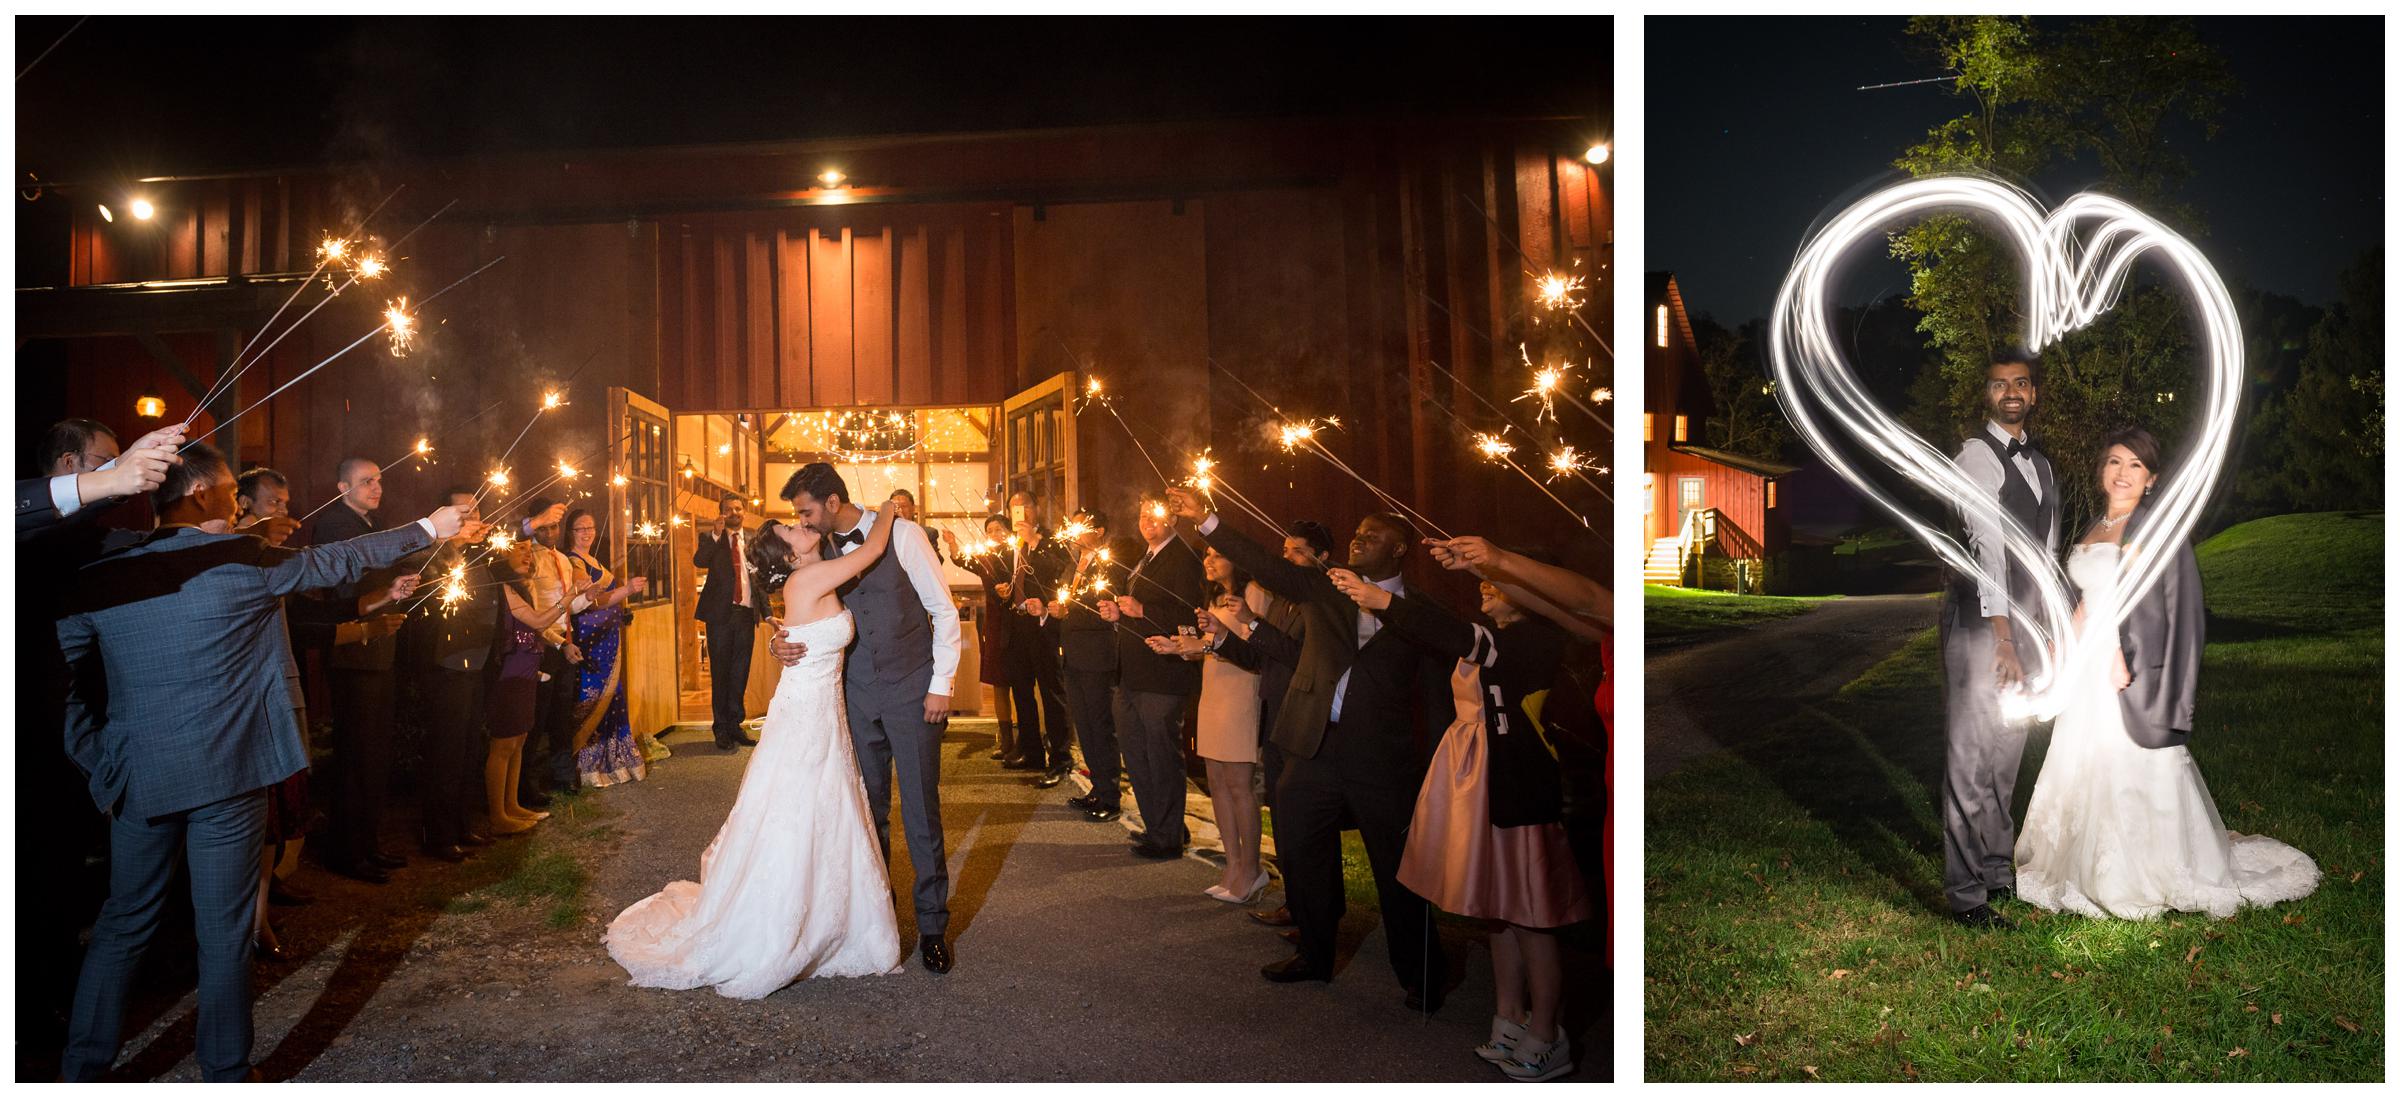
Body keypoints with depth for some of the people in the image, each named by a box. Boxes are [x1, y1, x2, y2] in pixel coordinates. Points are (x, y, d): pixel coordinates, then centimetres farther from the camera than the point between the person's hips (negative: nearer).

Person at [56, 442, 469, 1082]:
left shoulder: (97, 576, 3)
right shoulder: (241, 561, -8)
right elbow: (342, 562, 3)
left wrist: (98, 764, 12)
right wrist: (427, 529, 15)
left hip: (137, 778, 4)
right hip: (227, 772, -4)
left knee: (124, 926, 17)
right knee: (224, 932, 5)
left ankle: (81, 1069, 23)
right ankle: (225, 1074, 15)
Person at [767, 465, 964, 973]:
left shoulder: (901, 534, -9)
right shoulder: (819, 551, 3)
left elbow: (944, 610, -6)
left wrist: (941, 684, -10)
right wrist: (780, 642, -10)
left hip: (911, 690, -4)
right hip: (857, 694, 4)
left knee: (921, 807, -1)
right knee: (869, 806, 10)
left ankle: (932, 924, 10)